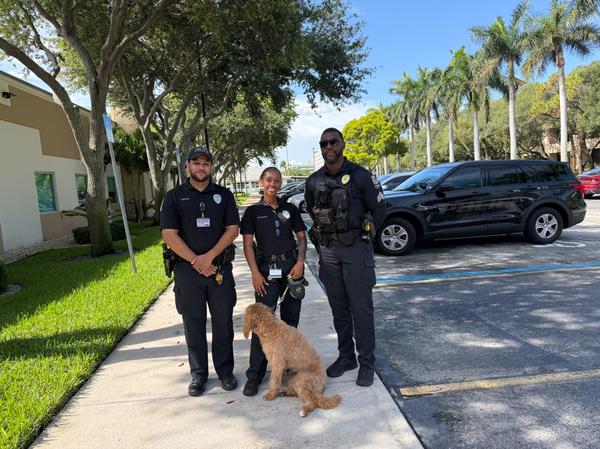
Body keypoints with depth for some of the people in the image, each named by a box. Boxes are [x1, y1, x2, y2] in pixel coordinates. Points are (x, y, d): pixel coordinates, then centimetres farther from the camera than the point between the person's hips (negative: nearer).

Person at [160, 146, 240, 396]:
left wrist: (209, 256, -12)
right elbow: (169, 234, -5)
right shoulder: (174, 196, 2)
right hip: (187, 269, -1)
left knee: (223, 322, 8)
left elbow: (233, 229, 0)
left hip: (220, 267, 1)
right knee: (193, 324, 8)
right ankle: (198, 374, 22)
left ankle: (225, 371, 23)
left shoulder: (223, 195, 7)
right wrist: (196, 262, -12)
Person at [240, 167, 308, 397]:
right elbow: (248, 244, 0)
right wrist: (255, 273, -9)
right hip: (267, 269, -2)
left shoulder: (290, 209, 9)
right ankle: (254, 375, 3)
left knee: (290, 319, 9)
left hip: (292, 267, 3)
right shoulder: (253, 211, 3)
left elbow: (302, 237, 12)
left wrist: (300, 262, -4)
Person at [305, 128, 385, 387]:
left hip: (356, 249, -4)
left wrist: (360, 234, 6)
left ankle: (366, 363, 13)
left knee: (361, 307, 0)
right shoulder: (314, 182, 6)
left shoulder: (360, 176, -6)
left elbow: (378, 210, 0)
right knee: (338, 307, 13)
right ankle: (345, 356, 26)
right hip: (327, 250, 4)